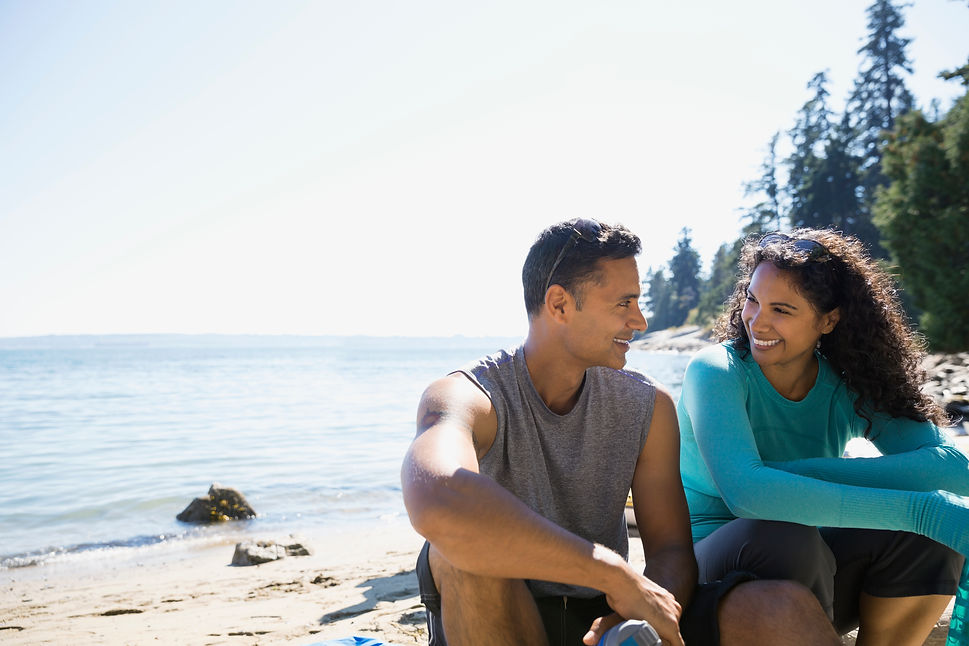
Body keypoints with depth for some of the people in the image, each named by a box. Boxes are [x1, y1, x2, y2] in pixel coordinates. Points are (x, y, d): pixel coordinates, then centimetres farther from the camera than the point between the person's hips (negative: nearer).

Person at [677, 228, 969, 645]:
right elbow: (745, 493, -34)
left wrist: (804, 472, -29)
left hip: (804, 575, 4)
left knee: (930, 532, -19)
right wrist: (919, 509, -35)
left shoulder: (849, 387, -3)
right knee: (780, 536, -35)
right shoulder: (716, 372, -16)